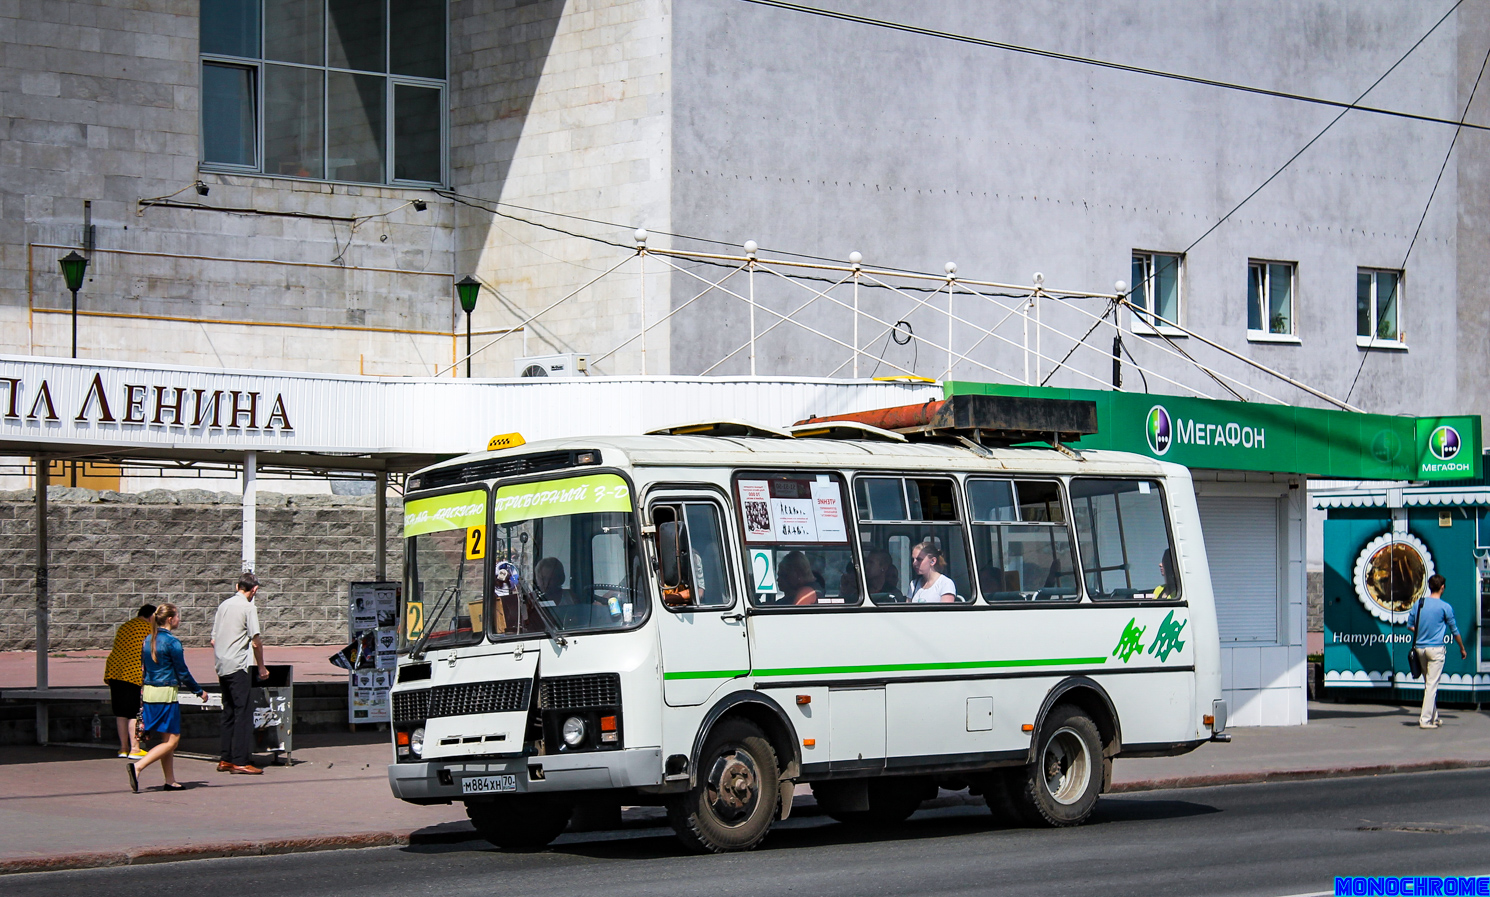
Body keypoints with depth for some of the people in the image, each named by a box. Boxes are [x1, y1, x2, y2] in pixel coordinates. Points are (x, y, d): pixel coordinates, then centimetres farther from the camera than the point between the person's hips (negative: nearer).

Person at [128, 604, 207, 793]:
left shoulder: (148, 640, 9)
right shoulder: (172, 642, -13)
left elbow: (143, 667, 15)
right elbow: (183, 673, -10)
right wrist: (200, 692, 3)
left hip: (149, 692, 8)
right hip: (166, 693, -8)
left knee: (168, 739, 14)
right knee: (172, 740, -3)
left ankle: (170, 780, 15)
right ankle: (138, 766, -17)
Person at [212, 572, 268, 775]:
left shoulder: (224, 605, 13)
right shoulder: (249, 608, -8)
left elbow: (214, 640, 16)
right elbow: (256, 642, -13)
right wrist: (261, 667, -1)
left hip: (223, 666, 8)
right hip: (239, 666, -8)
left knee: (228, 713, 13)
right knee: (243, 713, -6)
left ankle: (226, 760, 15)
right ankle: (239, 762, -9)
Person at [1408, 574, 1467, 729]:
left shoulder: (1419, 604, 6)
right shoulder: (1445, 607, -7)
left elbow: (1410, 625, 11)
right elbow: (1454, 630, 1)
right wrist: (1462, 648, 13)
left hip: (1420, 648, 5)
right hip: (1436, 648, -5)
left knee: (1429, 683, 15)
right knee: (1432, 684, -3)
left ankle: (1434, 717, 22)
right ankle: (1425, 719, -6)